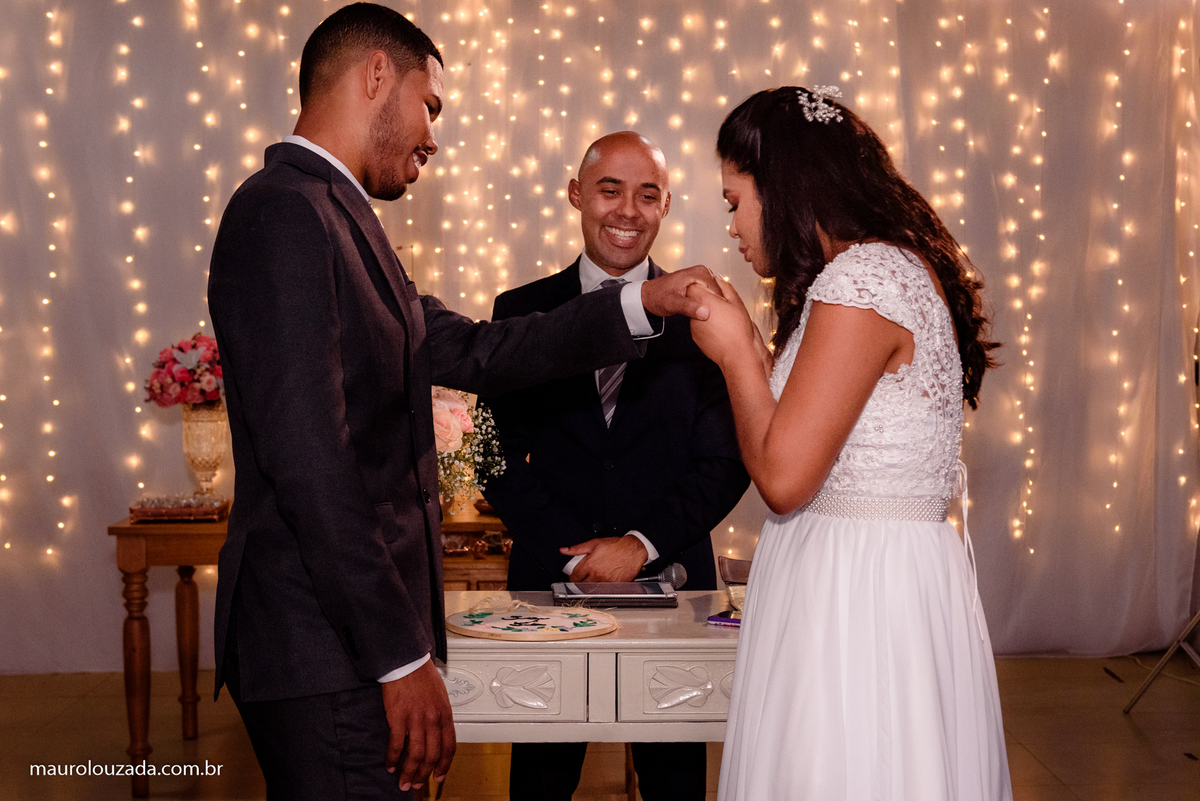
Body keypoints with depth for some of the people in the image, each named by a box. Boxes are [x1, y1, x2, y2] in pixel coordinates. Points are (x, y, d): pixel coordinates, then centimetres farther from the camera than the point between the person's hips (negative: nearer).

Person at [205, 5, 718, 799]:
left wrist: (639, 303, 14)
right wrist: (402, 657, -21)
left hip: (354, 630, 10)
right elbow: (307, 459, -22)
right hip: (329, 647, -10)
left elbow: (474, 353, 17)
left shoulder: (334, 216, 17)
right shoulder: (286, 212, -15)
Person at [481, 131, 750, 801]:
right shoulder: (521, 312, 4)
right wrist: (577, 554, -11)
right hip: (550, 576, 1)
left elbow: (727, 460, -2)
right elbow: (502, 457, -1)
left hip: (671, 579, 0)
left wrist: (642, 544, -13)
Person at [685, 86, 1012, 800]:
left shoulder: (860, 279, -18)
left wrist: (735, 351, -8)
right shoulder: (899, 268, 12)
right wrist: (750, 345, 10)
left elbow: (783, 478, -20)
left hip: (857, 592, -10)